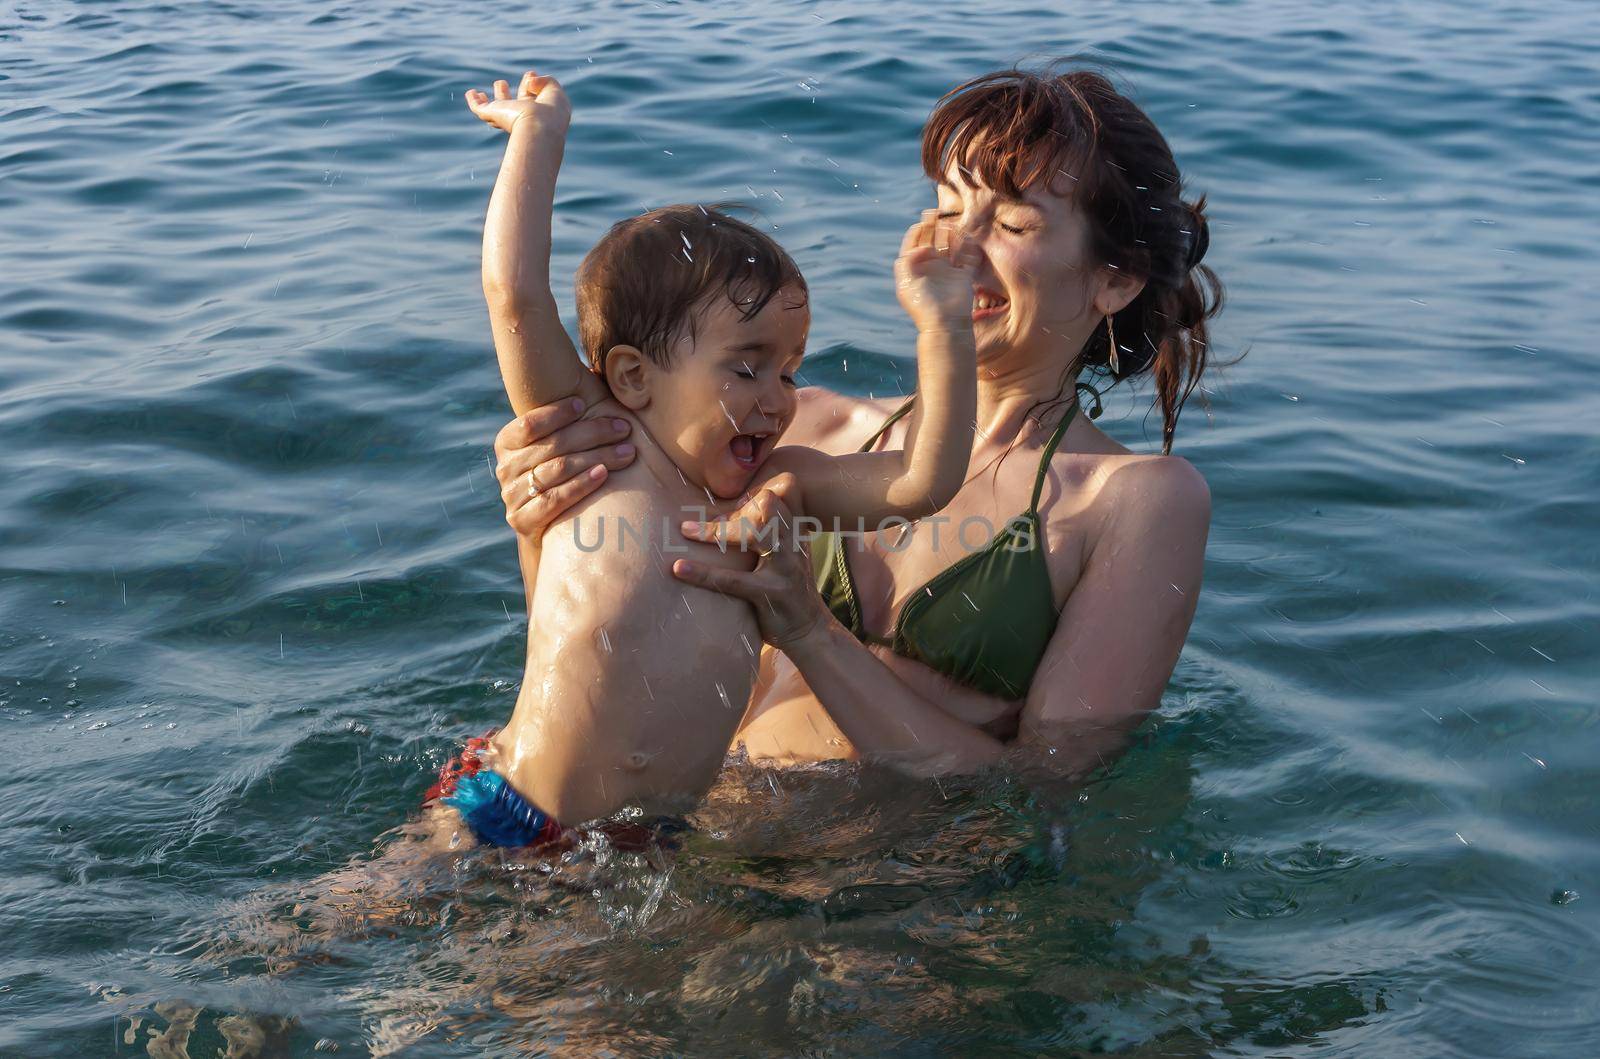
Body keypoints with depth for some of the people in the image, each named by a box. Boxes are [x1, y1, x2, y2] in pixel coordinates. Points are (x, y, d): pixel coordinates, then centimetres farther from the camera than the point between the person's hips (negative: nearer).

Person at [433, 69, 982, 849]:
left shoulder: (771, 486, 5)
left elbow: (923, 484, -3)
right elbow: (515, 293, -17)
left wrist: (943, 330, -11)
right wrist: (541, 126, -8)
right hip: (508, 817, -5)